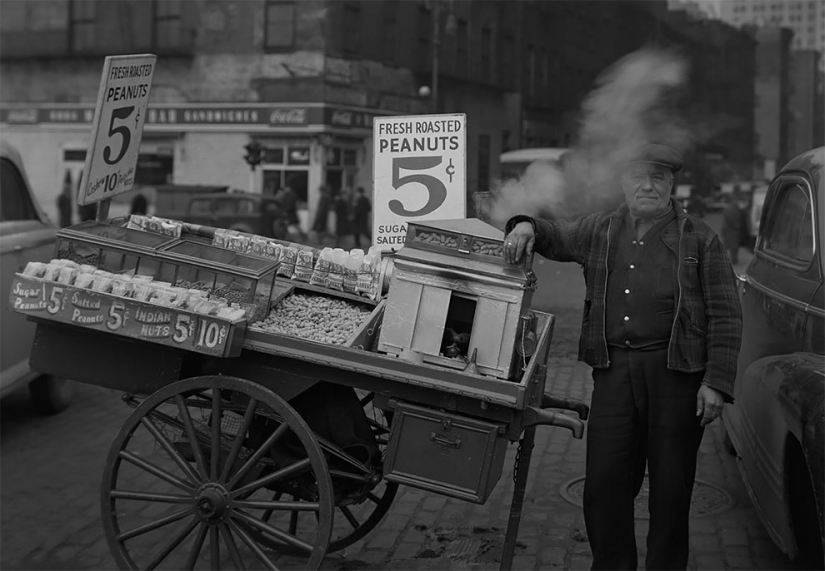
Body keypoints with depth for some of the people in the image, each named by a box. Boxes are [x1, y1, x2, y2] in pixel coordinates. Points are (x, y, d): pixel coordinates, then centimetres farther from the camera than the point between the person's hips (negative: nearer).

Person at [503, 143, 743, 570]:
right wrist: (527, 227, -1)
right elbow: (554, 236, 25)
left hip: (675, 373, -3)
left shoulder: (699, 239, 3)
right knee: (604, 482, 4)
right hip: (613, 369, 3)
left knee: (671, 485, 5)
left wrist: (716, 382, -7)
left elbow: (726, 316, 1)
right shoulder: (599, 231, 12)